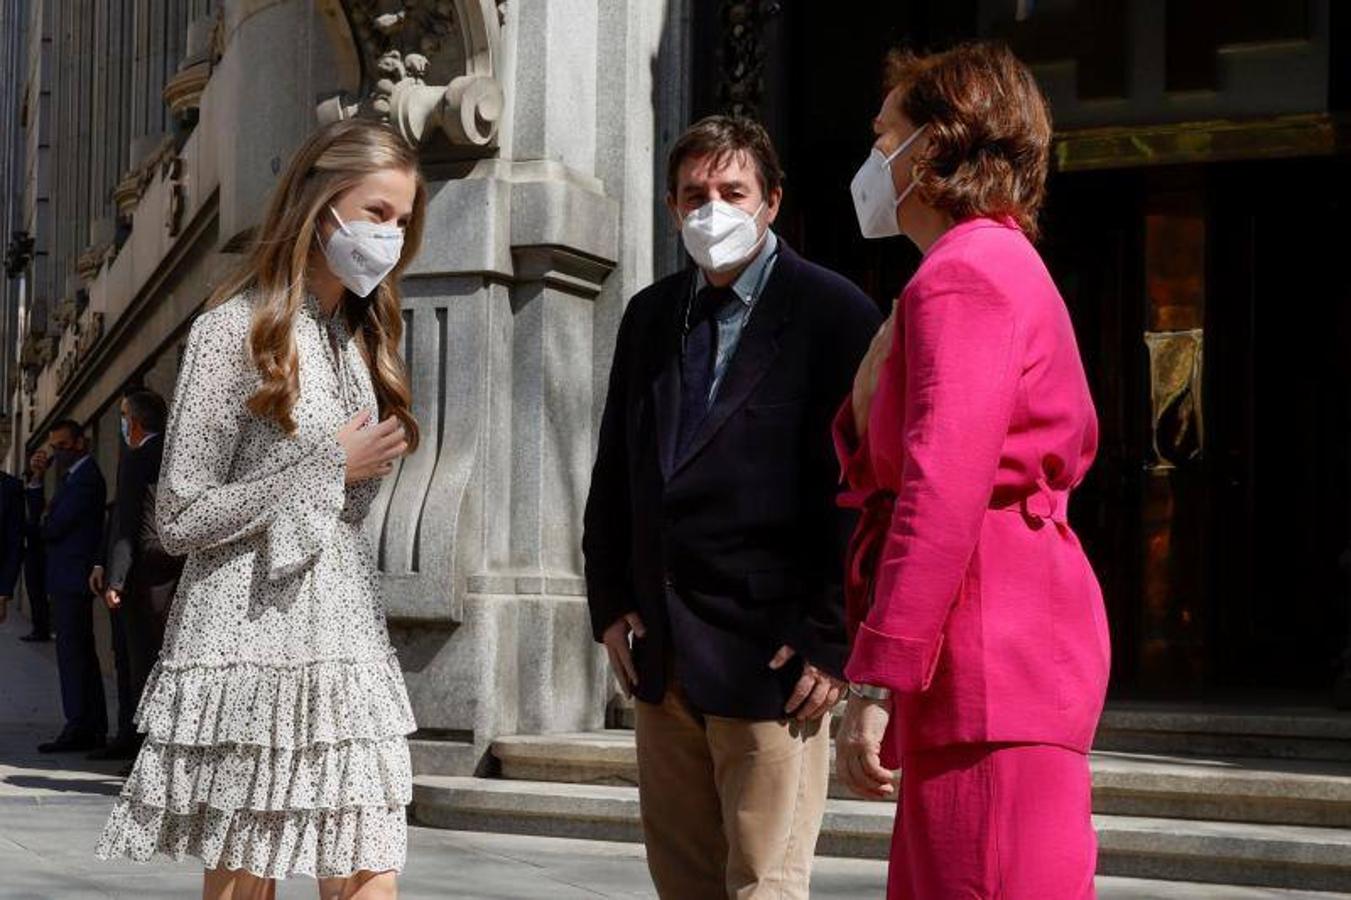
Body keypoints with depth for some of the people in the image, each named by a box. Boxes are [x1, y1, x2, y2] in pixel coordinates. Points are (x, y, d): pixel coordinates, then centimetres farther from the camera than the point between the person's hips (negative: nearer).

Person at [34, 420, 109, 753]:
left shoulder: (86, 478, -14)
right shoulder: (76, 476, 18)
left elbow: (55, 525, -19)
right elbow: (43, 519, 17)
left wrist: (45, 527, 5)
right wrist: (37, 477, 6)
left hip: (73, 576, -10)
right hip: (69, 578, 10)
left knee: (71, 648, -10)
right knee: (82, 651, 11)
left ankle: (79, 728, -11)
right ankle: (94, 728, 14)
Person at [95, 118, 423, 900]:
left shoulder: (363, 334, 16)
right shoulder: (238, 330, -6)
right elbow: (181, 521, -10)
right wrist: (329, 468, -8)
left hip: (349, 646, 6)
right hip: (254, 650, -6)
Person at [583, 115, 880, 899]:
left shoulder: (836, 315, -6)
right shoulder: (650, 316, 13)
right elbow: (614, 471, 18)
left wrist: (832, 639, -13)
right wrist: (611, 604, 9)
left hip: (771, 657, -6)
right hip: (661, 655, 6)